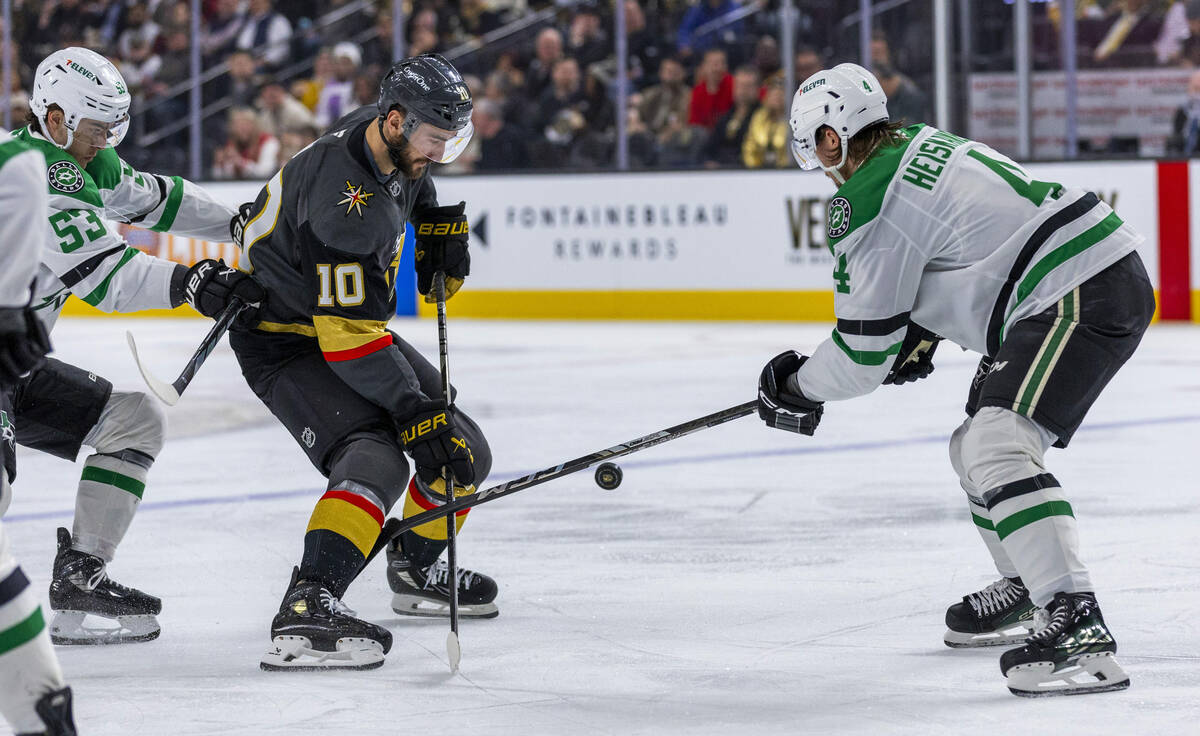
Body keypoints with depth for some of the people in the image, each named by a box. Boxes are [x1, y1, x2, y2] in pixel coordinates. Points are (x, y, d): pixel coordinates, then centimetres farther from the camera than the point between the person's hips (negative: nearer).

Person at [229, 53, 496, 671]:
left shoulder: (393, 140, -6)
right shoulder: (346, 202, -33)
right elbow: (349, 336, -33)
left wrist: (442, 225, 11)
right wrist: (413, 411, -30)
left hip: (354, 325, 9)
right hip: (286, 342, -9)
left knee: (462, 453, 10)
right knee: (376, 460, -31)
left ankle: (417, 570, 33)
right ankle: (307, 609, -40)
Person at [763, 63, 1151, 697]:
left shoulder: (864, 203, -10)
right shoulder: (922, 146, 18)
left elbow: (864, 349, -4)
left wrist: (797, 388, 12)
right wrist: (918, 337, 28)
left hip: (1080, 297, -11)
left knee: (997, 447, -24)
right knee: (978, 447, 22)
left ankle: (1079, 628, -37)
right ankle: (1026, 593, 40)